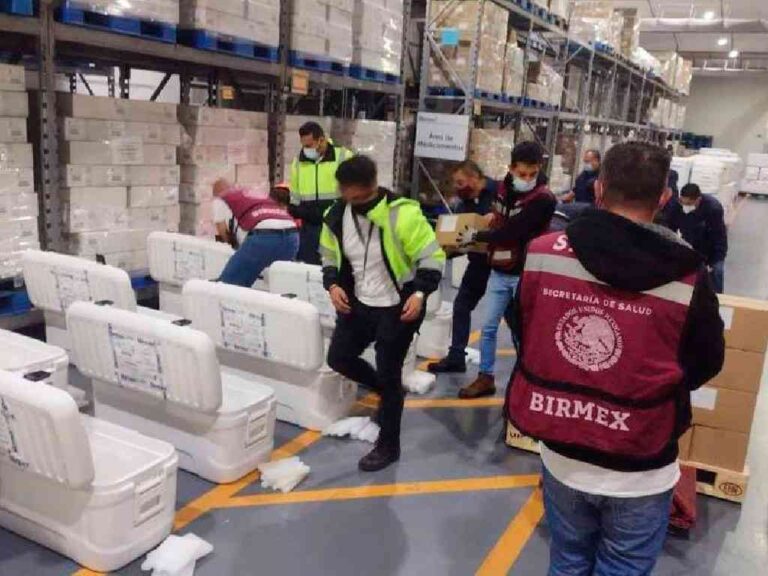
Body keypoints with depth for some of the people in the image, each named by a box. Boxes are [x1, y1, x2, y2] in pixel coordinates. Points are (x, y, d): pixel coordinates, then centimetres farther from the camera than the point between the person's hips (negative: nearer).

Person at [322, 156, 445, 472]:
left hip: (399, 308, -6)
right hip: (358, 303, 6)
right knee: (338, 357, 14)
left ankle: (388, 445, 21)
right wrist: (333, 285, -7)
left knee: (388, 374, 1)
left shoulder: (402, 213, -23)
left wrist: (419, 293, -28)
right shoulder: (337, 216, -5)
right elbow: (331, 258, 11)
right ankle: (390, 393, 39)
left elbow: (432, 257, -15)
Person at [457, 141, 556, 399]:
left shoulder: (544, 199, -17)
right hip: (499, 272, 6)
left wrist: (475, 236, -11)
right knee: (489, 327, 12)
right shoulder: (504, 188, 6)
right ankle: (486, 378, 25)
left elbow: (511, 231, -23)